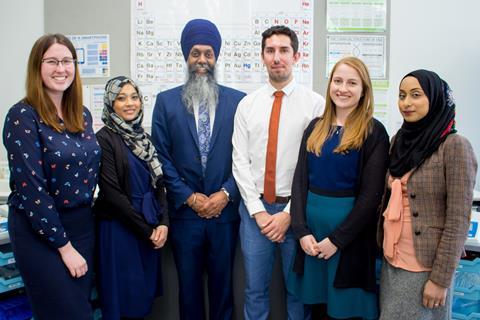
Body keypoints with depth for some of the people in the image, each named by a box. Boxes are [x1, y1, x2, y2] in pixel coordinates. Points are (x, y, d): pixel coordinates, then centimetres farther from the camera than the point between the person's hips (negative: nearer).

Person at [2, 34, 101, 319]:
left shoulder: (82, 115, 5)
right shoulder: (23, 116, -14)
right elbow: (31, 188, -17)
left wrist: (86, 215, 7)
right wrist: (64, 245, -15)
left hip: (84, 225, 6)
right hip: (40, 232, -6)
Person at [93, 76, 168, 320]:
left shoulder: (143, 137, 10)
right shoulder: (104, 139, -10)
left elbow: (158, 184, 9)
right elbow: (112, 193, -14)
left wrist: (163, 223, -5)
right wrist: (146, 230, -11)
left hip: (151, 230, 6)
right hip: (119, 229, -6)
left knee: (145, 297, 14)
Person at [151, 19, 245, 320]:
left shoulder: (238, 100, 2)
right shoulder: (166, 101, 2)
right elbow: (161, 156, -1)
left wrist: (226, 194, -9)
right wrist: (189, 197, -7)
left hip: (225, 210, 0)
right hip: (185, 210, 0)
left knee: (222, 281, 13)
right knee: (189, 283, 12)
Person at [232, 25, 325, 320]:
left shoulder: (316, 104, -5)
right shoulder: (247, 104, 5)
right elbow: (240, 161, 2)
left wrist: (289, 213, -10)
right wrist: (257, 210, -6)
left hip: (296, 209, -2)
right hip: (255, 208, 2)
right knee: (255, 289, 12)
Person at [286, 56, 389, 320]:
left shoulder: (374, 132, -6)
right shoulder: (315, 128, 7)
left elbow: (371, 194, -10)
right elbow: (300, 180, 4)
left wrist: (337, 239, -12)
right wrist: (301, 230, -7)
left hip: (350, 234, -4)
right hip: (311, 224, 4)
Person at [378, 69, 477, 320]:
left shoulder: (454, 146, -14)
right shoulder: (399, 140, 5)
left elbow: (458, 221, -15)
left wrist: (441, 280, -15)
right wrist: (383, 246, 12)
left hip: (424, 267, -6)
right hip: (391, 261, 6)